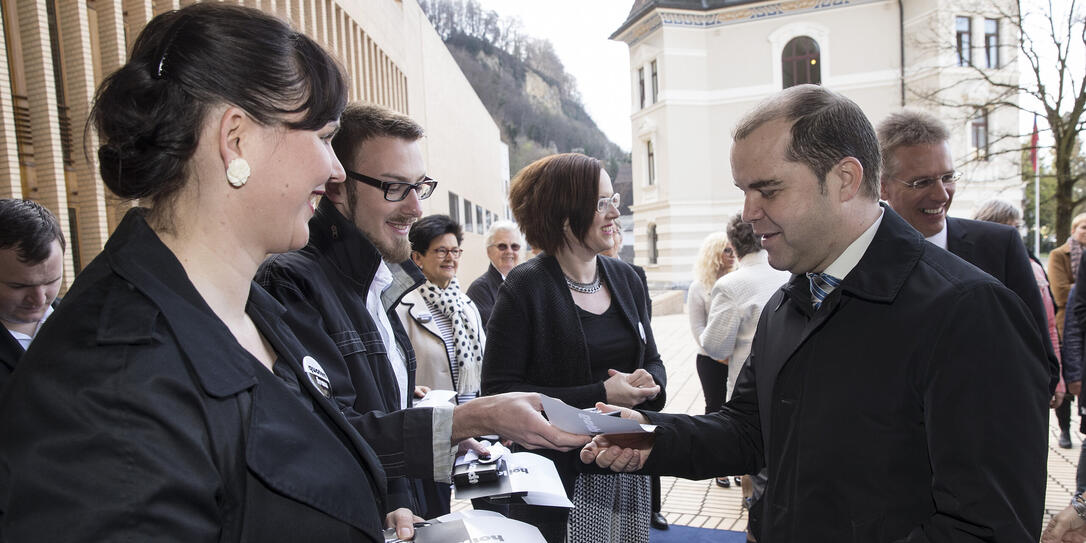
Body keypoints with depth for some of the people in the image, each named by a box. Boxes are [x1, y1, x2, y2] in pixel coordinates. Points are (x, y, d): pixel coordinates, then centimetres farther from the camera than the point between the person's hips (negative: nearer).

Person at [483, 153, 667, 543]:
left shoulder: (625, 277, 6)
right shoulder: (526, 287, -12)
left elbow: (653, 360, 15)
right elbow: (499, 391, -16)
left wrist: (649, 382, -10)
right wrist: (600, 395, -20)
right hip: (561, 477, -5)